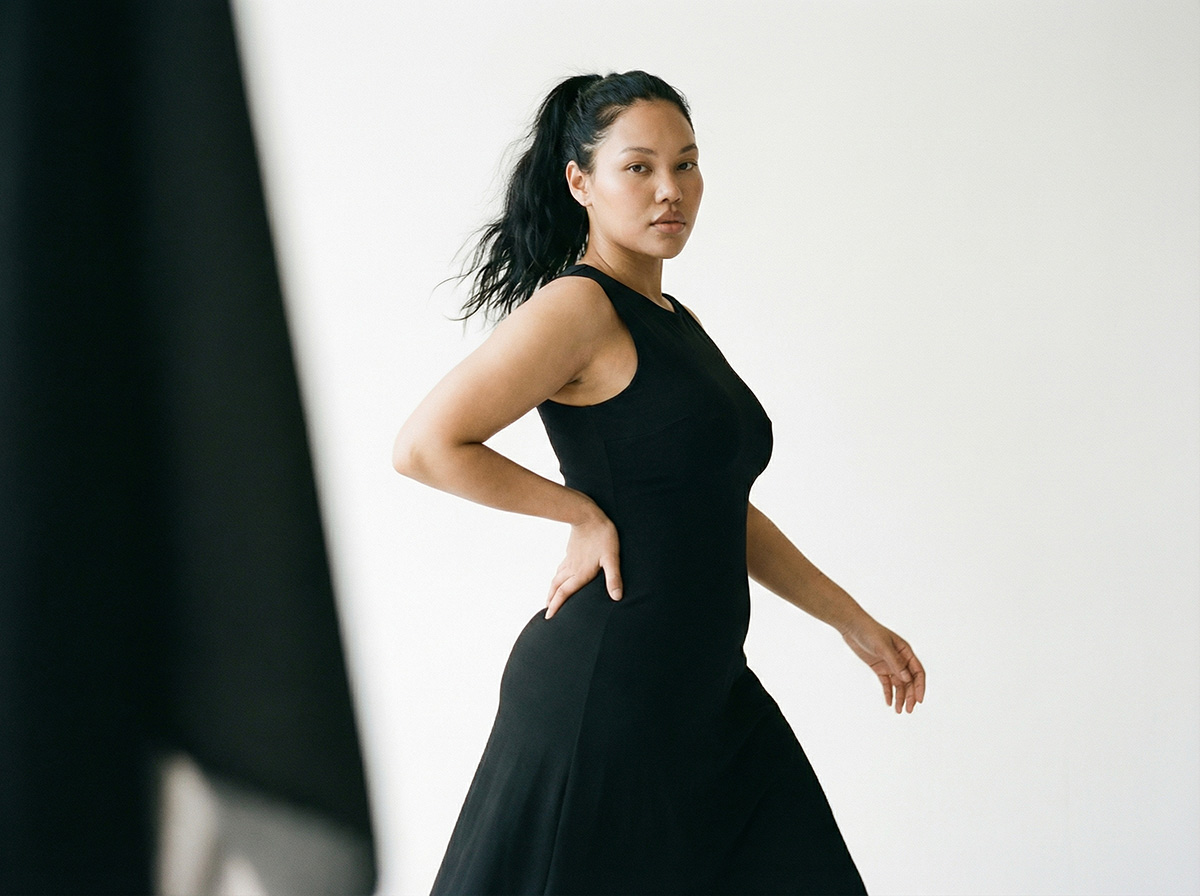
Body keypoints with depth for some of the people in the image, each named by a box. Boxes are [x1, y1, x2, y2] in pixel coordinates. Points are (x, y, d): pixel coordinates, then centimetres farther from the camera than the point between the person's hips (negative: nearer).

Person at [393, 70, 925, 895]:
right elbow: (425, 445, -21)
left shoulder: (680, 324, 15)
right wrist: (585, 513, -12)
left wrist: (853, 621, 21)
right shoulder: (579, 307, -12)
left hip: (709, 687, 9)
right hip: (604, 691, -8)